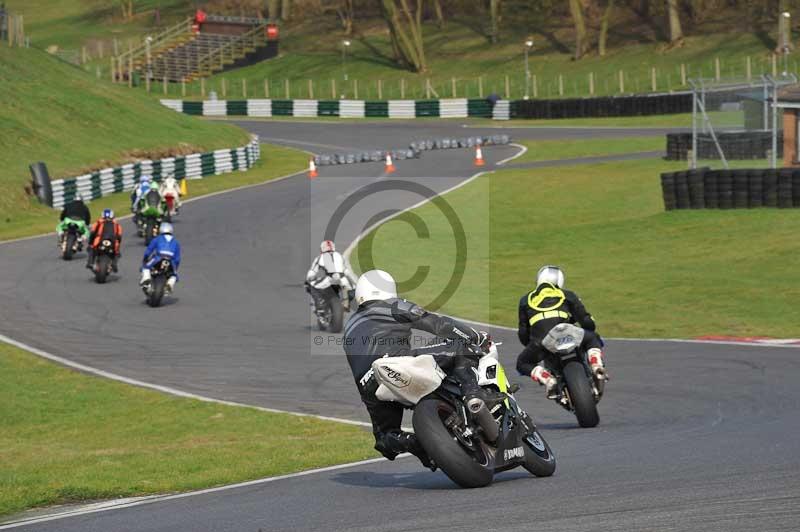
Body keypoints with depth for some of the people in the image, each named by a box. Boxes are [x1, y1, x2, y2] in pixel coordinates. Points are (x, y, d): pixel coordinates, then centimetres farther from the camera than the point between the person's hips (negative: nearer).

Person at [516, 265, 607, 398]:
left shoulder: (526, 300, 29)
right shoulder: (567, 295, 26)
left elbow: (523, 332, 28)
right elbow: (587, 322, 22)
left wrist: (530, 345, 47)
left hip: (540, 343, -1)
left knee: (522, 363, 27)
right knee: (592, 338, 30)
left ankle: (547, 379, -2)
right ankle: (597, 367, 3)